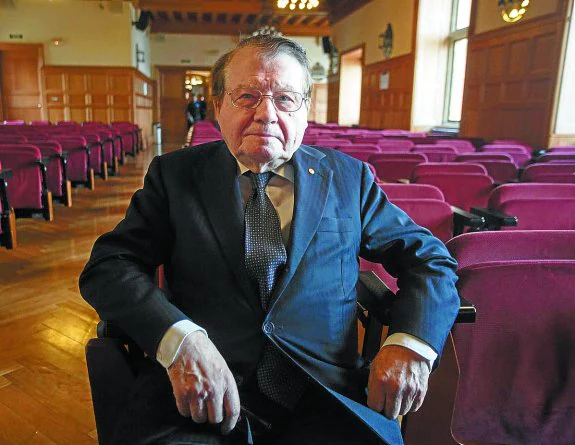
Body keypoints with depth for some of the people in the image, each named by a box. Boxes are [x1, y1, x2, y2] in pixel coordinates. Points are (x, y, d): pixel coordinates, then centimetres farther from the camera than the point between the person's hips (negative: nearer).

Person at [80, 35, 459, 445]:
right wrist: (179, 340, -19)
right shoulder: (175, 174, 7)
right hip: (196, 395, -1)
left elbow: (431, 258, 11)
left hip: (322, 395, 2)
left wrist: (410, 345, -8)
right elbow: (107, 265, -1)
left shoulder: (348, 178, 8)